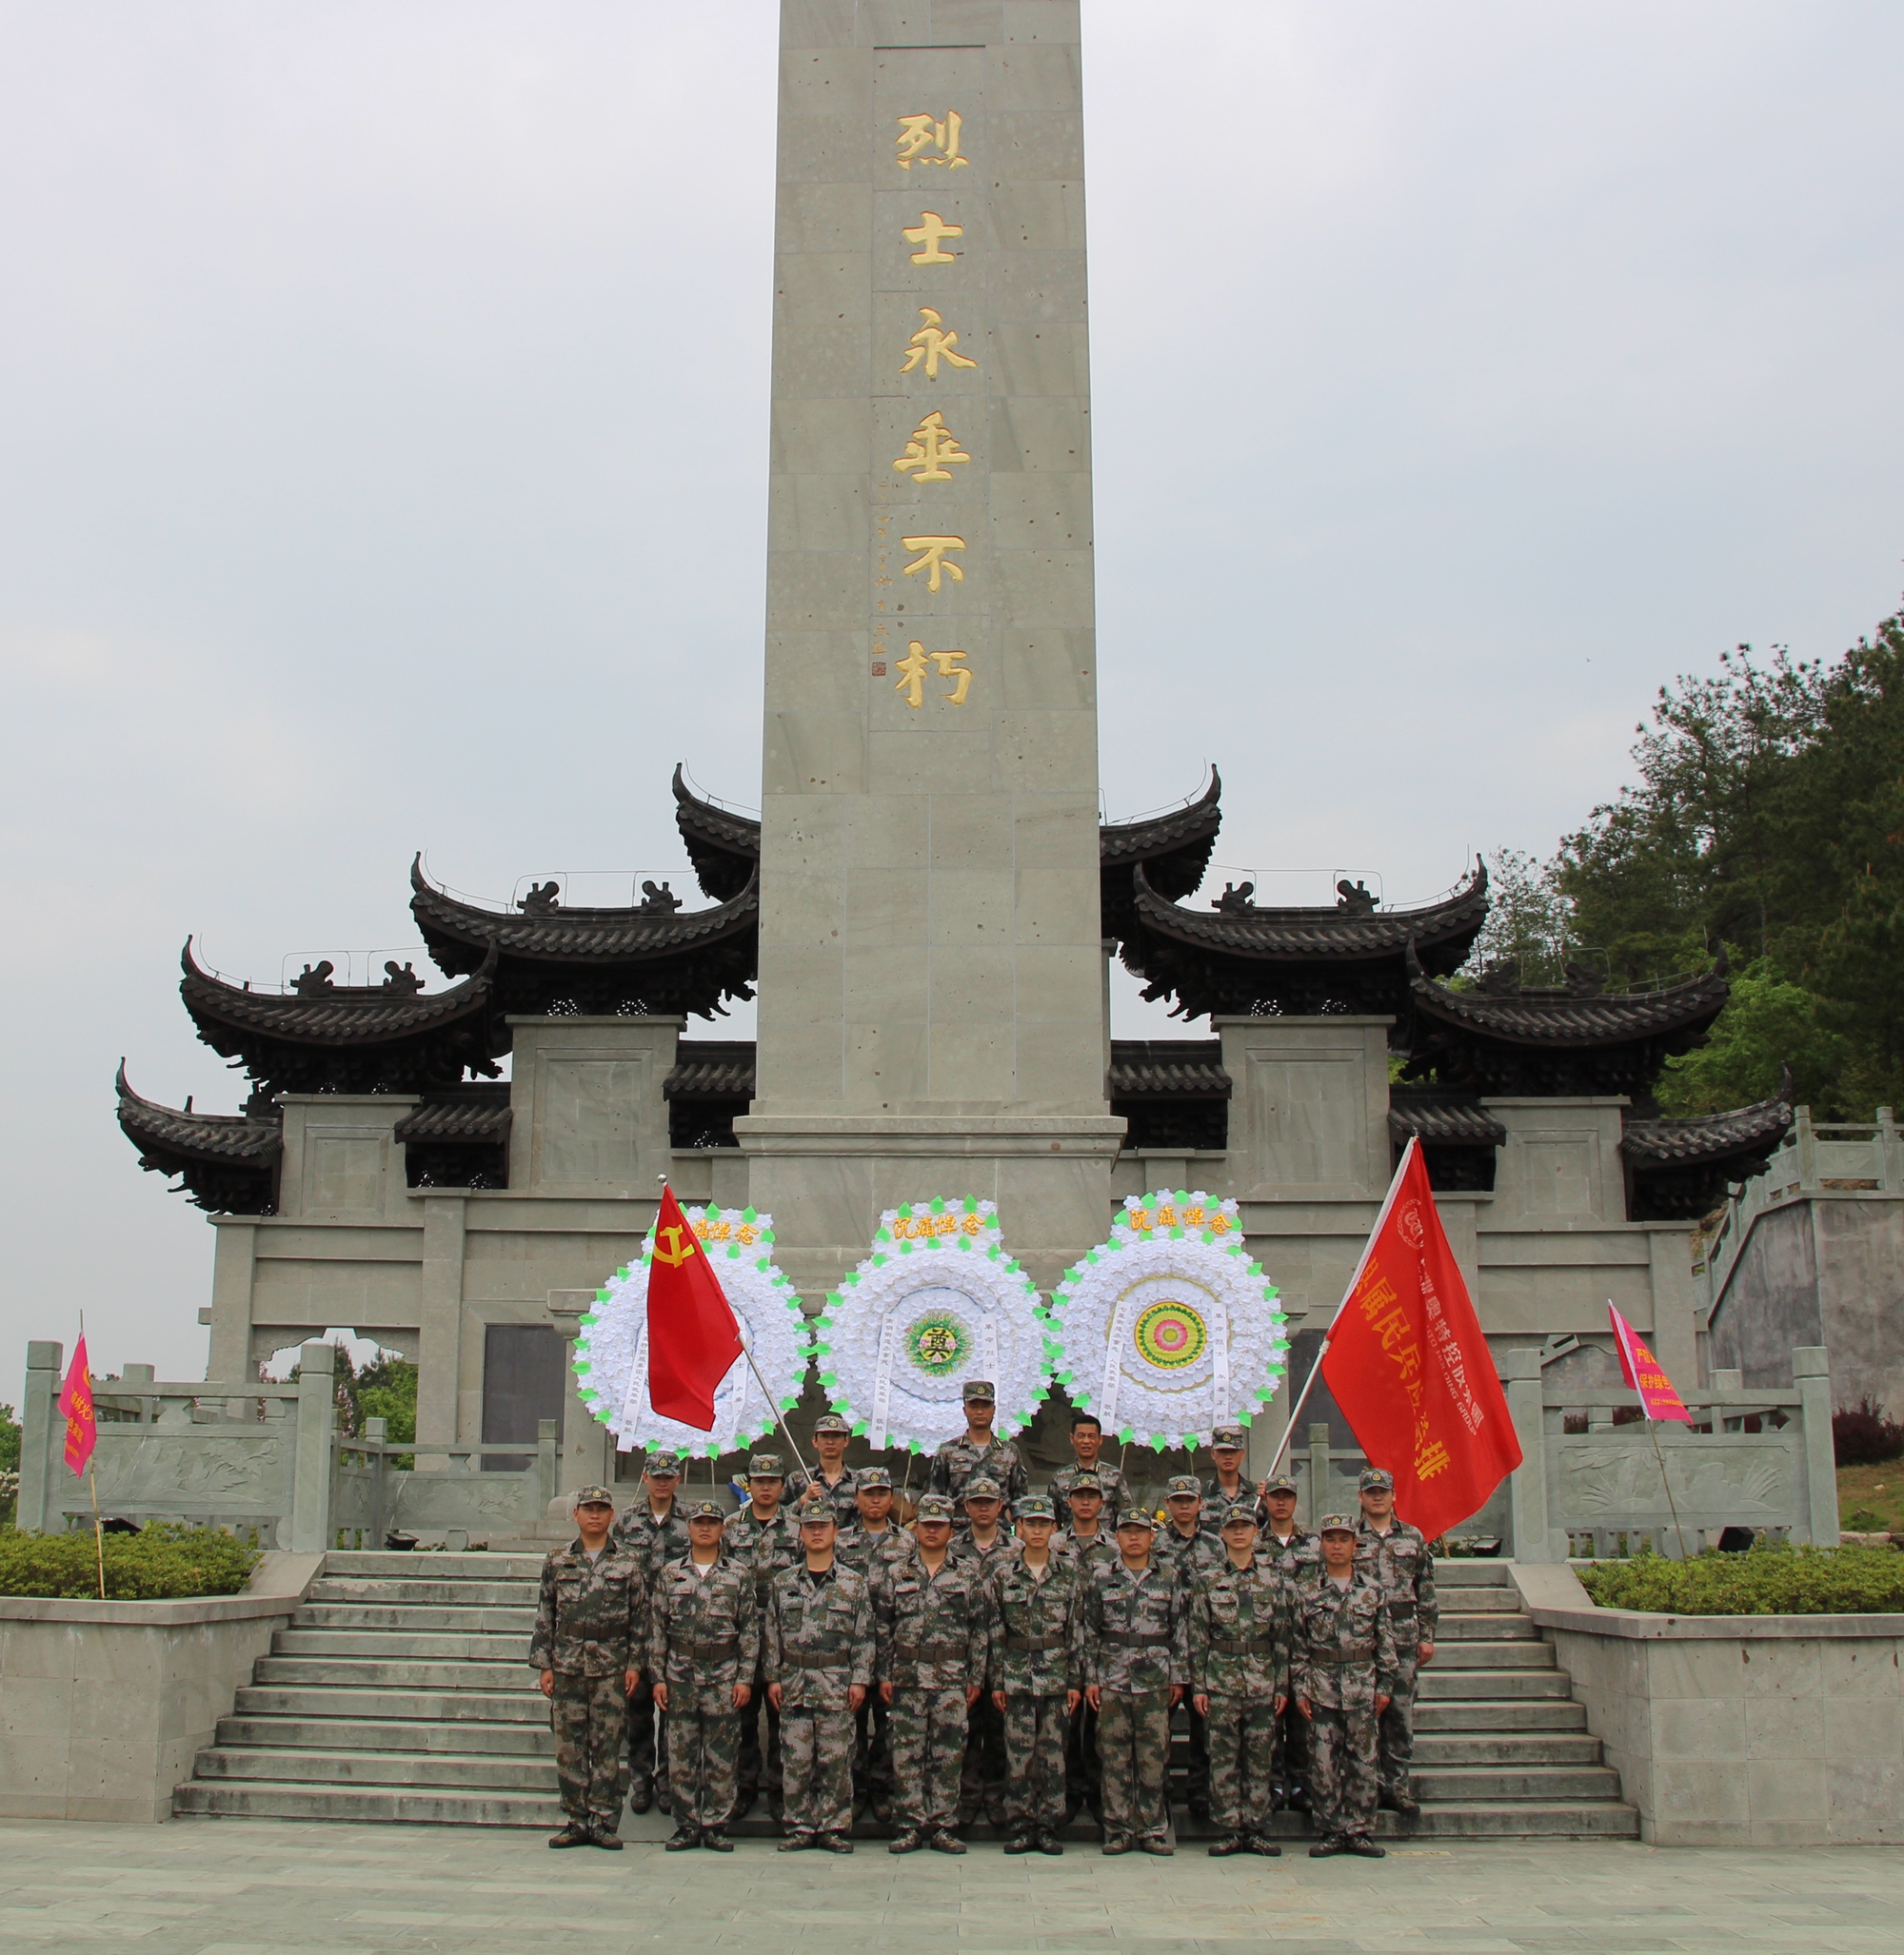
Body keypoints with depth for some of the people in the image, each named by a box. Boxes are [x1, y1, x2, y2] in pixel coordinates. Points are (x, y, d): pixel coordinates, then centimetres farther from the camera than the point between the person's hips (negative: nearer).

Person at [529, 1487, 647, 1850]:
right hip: (567, 1667, 1)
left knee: (609, 1747, 0)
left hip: (612, 1668, -1)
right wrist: (544, 1665, 2)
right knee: (569, 1748, 4)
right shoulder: (558, 1562, 7)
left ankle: (604, 1823, 7)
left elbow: (640, 1617, 5)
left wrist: (634, 1664, -2)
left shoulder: (628, 1563, 4)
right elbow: (544, 1616, 8)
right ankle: (576, 1821, 12)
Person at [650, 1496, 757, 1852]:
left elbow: (750, 1629, 2)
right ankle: (686, 1826, 13)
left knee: (722, 1755, 1)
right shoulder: (670, 1574, 6)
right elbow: (658, 1629, 7)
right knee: (681, 1754, 4)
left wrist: (745, 1678, -5)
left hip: (725, 1675, -1)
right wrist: (658, 1677, 0)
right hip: (680, 1673, 1)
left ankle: (715, 1826, 10)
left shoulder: (739, 1574, 3)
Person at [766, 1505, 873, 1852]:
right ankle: (799, 1827, 11)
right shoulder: (784, 1582, 8)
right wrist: (773, 1677, 2)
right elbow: (773, 1633, 9)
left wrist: (860, 1680, -5)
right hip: (794, 1683, 1)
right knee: (795, 1759, 2)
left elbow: (864, 1636, 2)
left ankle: (834, 1827, 9)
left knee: (836, 1760, 0)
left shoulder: (853, 1583, 3)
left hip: (837, 1684, -1)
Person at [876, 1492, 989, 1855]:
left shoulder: (969, 1576, 5)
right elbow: (882, 1627, 7)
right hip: (906, 1678, 1)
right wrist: (884, 1675, 1)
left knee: (948, 1754, 1)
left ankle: (943, 1826, 9)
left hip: (952, 1679, -1)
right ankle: (911, 1825, 9)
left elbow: (981, 1630, 5)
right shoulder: (897, 1575, 7)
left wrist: (976, 1677, 0)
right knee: (906, 1754, 1)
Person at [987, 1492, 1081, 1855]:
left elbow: (1077, 1630, 4)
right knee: (1018, 1753, 0)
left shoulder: (1070, 1573, 4)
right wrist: (995, 1681, 0)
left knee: (1053, 1753, 2)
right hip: (1016, 1674, 0)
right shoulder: (1003, 1575, 3)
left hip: (1057, 1675, 0)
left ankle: (1049, 1828, 11)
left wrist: (1076, 1680, 0)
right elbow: (994, 1632, 4)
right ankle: (1019, 1828, 9)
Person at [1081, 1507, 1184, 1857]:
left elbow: (1179, 1632, 7)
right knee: (1115, 1757, 2)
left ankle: (1153, 1830, 10)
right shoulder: (1100, 1579, 5)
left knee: (1154, 1756, 2)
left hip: (1155, 1681, 0)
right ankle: (1118, 1830, 10)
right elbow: (1090, 1632, 6)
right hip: (1112, 1680, 0)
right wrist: (1090, 1678, 0)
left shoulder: (1168, 1581, 6)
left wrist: (1178, 1678, 3)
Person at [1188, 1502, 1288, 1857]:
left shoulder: (1273, 1579, 6)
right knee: (1223, 1758, 0)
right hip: (1220, 1682, -1)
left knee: (1260, 1757, 5)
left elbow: (1283, 1636, 7)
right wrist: (1197, 1685, -3)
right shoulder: (1207, 1581, 3)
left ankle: (1257, 1830, 12)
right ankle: (1228, 1831, 7)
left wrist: (1283, 1685, 2)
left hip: (1263, 1682, 1)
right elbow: (1197, 1637, 2)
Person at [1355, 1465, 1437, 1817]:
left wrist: (1427, 1636, 5)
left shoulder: (1413, 1538, 10)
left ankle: (1399, 1787, 10)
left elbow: (1426, 1592, 11)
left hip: (1404, 1639, 2)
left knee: (1401, 1714, 3)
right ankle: (1371, 1786, 6)